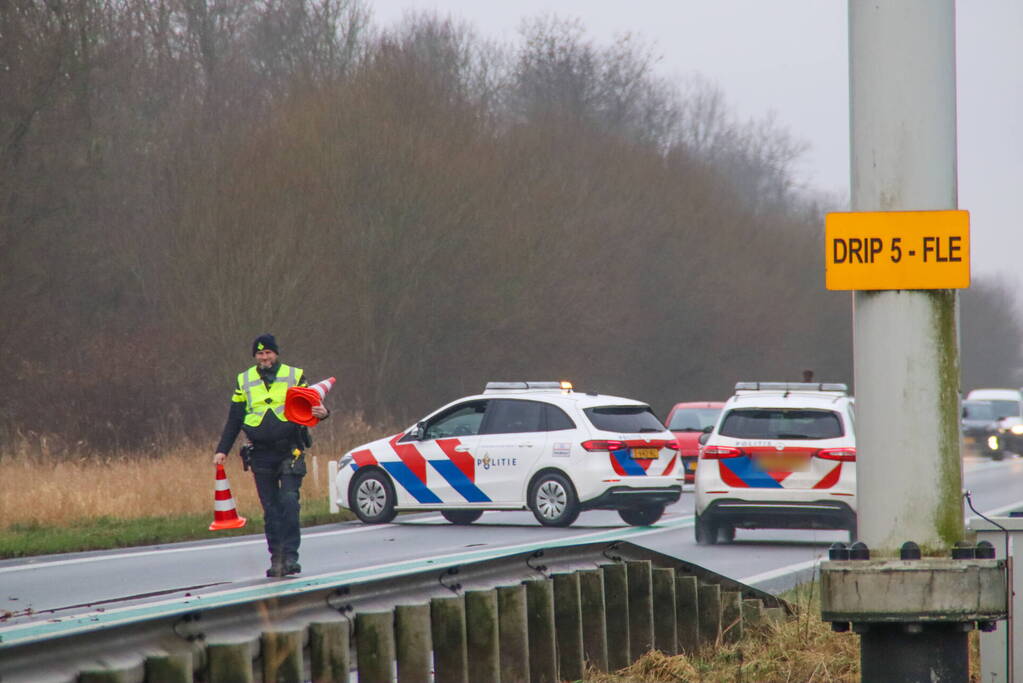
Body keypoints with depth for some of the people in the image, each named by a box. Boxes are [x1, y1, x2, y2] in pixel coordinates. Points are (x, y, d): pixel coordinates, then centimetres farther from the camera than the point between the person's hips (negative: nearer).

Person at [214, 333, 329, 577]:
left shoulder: (295, 377, 7)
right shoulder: (244, 382, 11)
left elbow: (309, 407, 9)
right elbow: (234, 420, 14)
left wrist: (321, 412, -15)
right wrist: (222, 450, 6)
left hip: (290, 453, -2)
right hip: (261, 454, 2)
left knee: (289, 501, -14)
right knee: (270, 509, 2)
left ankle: (290, 555, -11)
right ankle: (276, 557, 6)